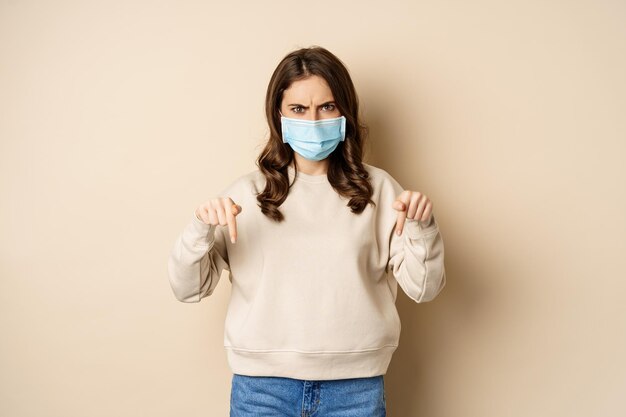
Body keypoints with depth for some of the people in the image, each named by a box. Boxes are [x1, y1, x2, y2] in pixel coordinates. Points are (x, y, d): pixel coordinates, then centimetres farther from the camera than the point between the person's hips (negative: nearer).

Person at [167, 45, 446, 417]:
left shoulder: (378, 188, 1)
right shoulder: (247, 192, 0)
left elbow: (423, 288, -1)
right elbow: (188, 289, -2)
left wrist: (422, 227, -18)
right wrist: (201, 228, -20)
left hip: (356, 386, 1)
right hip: (262, 385, 0)